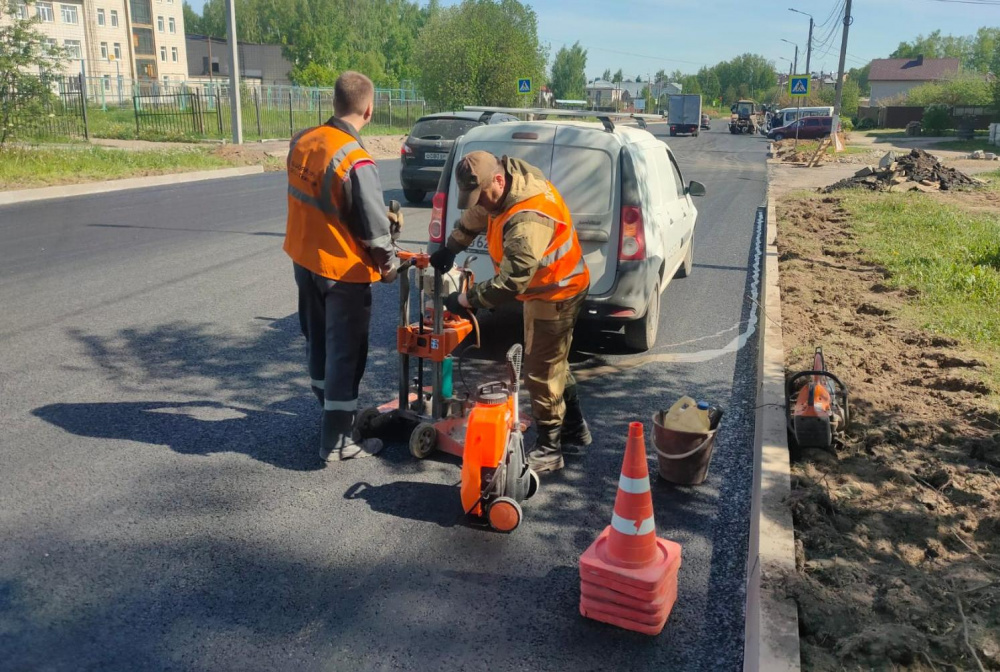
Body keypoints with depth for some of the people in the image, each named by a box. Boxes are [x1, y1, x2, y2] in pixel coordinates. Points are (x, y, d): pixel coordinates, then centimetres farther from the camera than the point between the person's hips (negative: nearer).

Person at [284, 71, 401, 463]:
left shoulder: (302, 141, -3)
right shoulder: (356, 161, -25)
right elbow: (374, 229, -20)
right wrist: (388, 265, -1)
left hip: (304, 259, 8)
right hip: (344, 270, -7)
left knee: (318, 342, 21)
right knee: (345, 353, 4)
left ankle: (334, 411, 41)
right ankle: (337, 441, 13)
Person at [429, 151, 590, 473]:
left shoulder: (529, 220, -36)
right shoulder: (508, 171, -5)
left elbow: (510, 282, -36)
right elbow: (476, 215, 13)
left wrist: (466, 299, -26)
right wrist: (450, 248, 11)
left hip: (557, 292, -10)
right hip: (546, 287, 10)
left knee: (540, 371, -3)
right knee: (553, 361, 21)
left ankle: (549, 448, 11)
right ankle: (575, 427, 36)